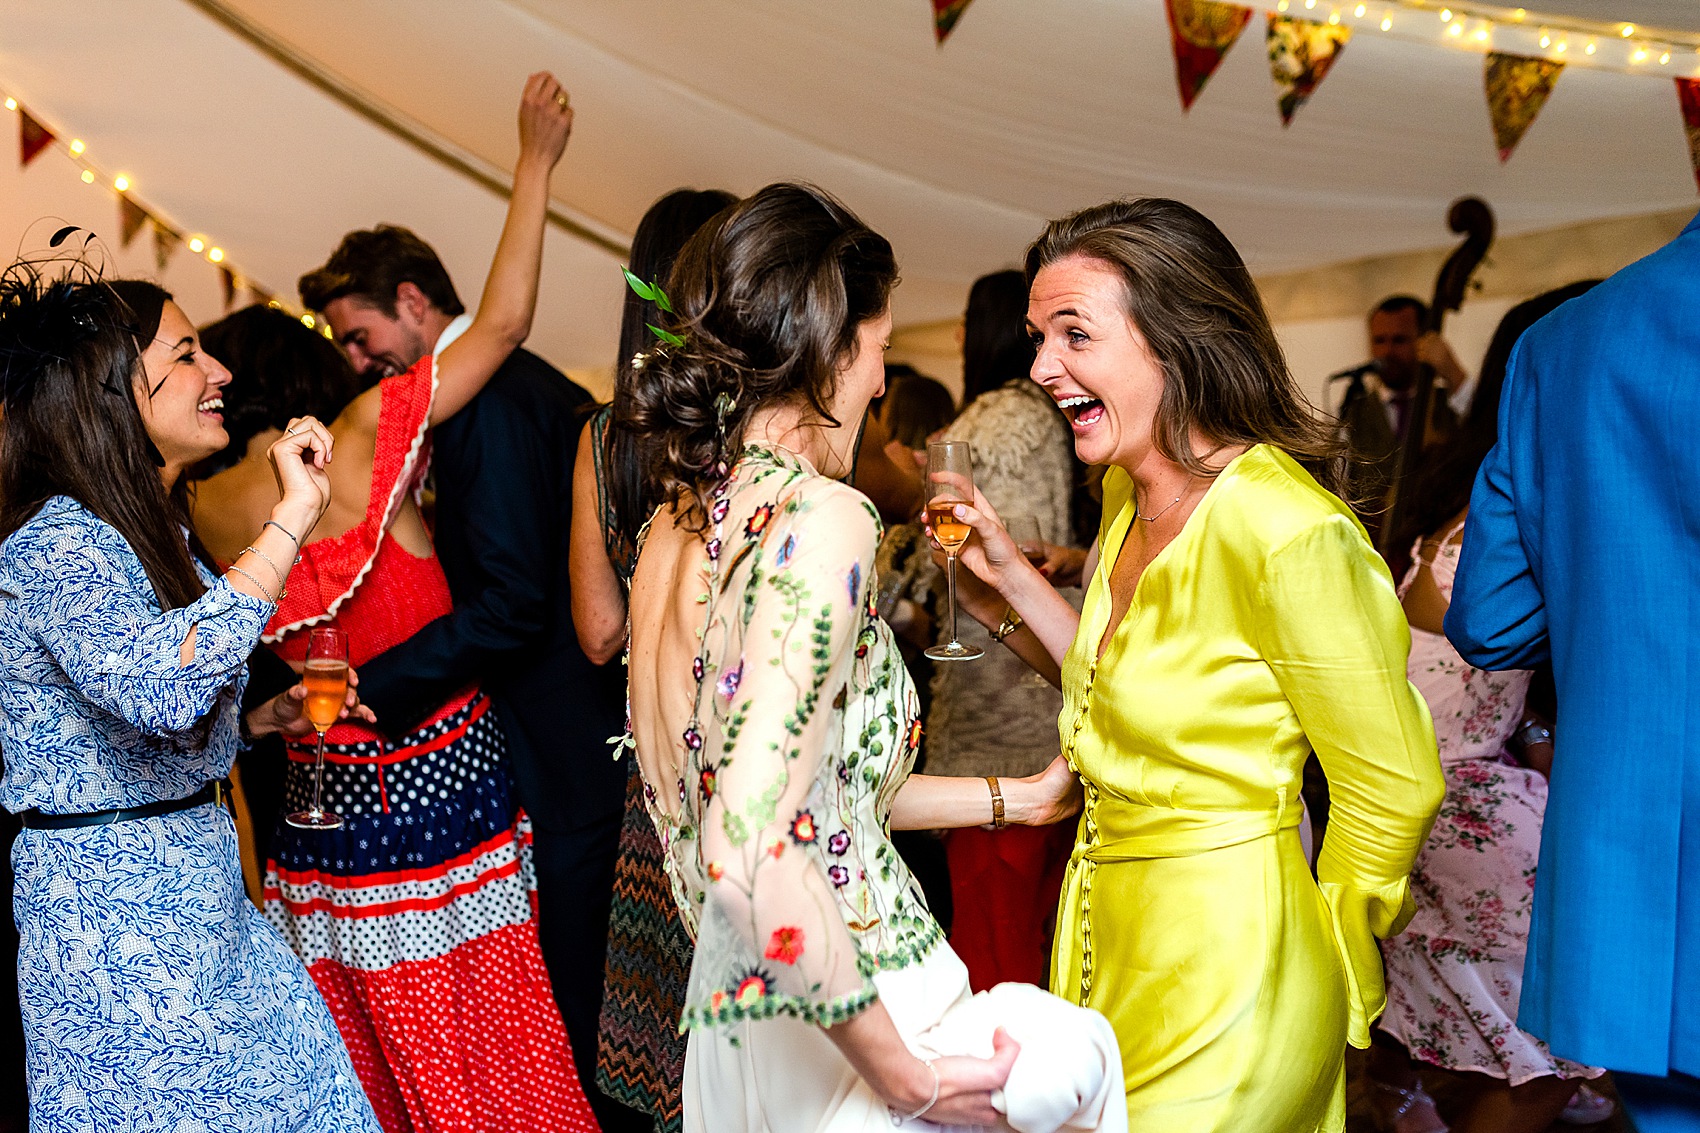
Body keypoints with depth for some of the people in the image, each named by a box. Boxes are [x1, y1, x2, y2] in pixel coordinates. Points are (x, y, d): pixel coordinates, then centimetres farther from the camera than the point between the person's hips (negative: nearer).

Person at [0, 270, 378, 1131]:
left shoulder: (147, 534, 12)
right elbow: (157, 686, -39)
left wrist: (258, 720, 7)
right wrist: (291, 518, -35)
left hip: (192, 892, 10)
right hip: (114, 908, -9)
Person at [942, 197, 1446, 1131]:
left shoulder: (1285, 530, -23)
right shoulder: (1129, 494, 3)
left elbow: (1396, 789, -14)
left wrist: (1323, 968, 0)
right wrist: (1007, 578, 5)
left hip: (1223, 976, -8)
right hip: (1105, 933, 8)